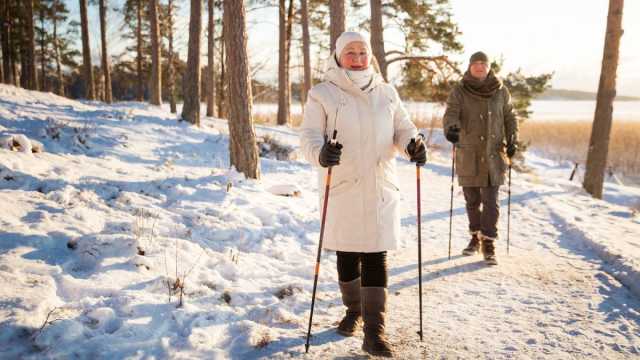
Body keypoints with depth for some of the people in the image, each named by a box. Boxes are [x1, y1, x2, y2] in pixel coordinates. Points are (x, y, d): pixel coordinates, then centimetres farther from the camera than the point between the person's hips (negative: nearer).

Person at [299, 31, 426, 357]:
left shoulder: (386, 93, 10)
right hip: (342, 187, -1)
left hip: (381, 187, 2)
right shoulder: (322, 94, -1)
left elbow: (402, 128, 13)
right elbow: (309, 135, -7)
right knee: (347, 253, 12)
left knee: (376, 255, -3)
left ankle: (374, 331, 2)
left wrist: (413, 144, -10)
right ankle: (354, 310, 35)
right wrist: (320, 153, -30)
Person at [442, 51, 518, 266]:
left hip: (493, 154, 0)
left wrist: (512, 140, -1)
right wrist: (450, 128, -39)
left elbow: (509, 117, 12)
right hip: (468, 155, 0)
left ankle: (489, 244, 2)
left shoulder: (500, 91, 3)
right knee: (472, 200, 10)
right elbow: (451, 114, -17)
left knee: (490, 201, -5)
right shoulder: (459, 91, -4)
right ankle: (475, 237, 27)